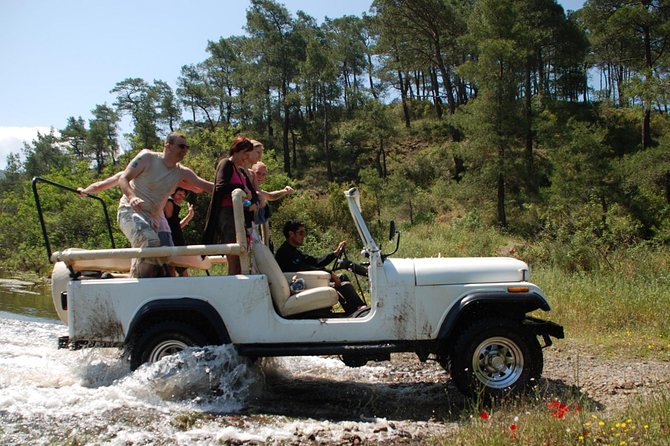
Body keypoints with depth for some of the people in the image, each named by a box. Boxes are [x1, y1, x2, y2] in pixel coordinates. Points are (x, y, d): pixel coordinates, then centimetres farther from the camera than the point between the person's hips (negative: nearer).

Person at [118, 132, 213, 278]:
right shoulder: (147, 157, -7)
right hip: (130, 210, -6)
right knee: (151, 242, -33)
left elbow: (206, 186, 2)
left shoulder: (182, 172, 5)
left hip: (153, 218, 7)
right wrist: (131, 197, -32)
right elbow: (123, 179, -12)